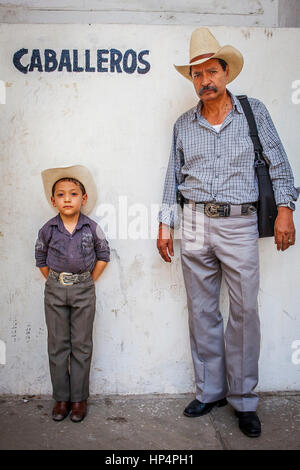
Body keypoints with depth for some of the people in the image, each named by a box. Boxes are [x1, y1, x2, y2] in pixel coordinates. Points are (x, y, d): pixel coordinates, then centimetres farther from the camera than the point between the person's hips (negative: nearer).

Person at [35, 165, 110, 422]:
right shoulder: (48, 229, -4)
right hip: (55, 290, 1)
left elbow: (103, 254, 6)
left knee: (81, 345, 6)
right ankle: (61, 398, 21)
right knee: (57, 345, 8)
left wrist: (90, 281, 2)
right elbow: (41, 258, 10)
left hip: (84, 290, -1)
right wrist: (54, 281, 5)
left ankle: (79, 398, 19)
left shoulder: (92, 228, -6)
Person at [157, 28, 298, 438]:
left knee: (245, 312, -2)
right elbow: (174, 177, 13)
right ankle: (210, 391, 22)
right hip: (194, 224, 3)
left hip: (239, 224, -2)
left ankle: (244, 400, 15)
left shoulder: (254, 111, 6)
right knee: (202, 312, 7)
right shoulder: (184, 124, 12)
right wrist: (165, 225, 9)